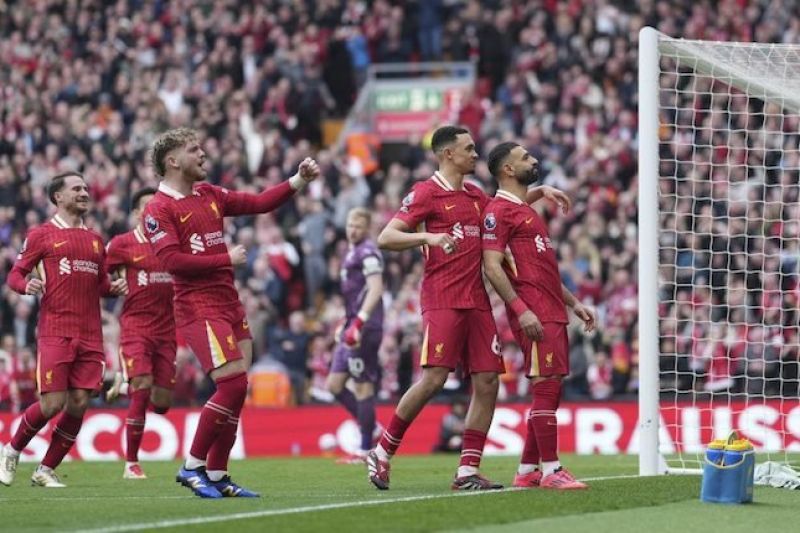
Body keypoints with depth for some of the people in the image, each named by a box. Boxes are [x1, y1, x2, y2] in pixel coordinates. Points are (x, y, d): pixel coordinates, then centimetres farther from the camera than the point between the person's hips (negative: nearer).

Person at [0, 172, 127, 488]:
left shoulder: (94, 240, 18)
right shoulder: (42, 235, 3)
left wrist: (114, 288, 4)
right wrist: (26, 286, -19)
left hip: (90, 335, 5)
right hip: (55, 332, -5)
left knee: (78, 405, -3)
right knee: (53, 403, -11)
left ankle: (46, 470, 10)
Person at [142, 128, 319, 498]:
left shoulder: (210, 196, 15)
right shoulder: (159, 210, -8)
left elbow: (259, 203, 18)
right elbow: (171, 260, -17)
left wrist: (299, 180, 7)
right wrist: (226, 258, -13)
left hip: (229, 304, 8)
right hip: (199, 308, -8)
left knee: (236, 390, 6)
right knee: (233, 384, -17)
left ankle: (217, 474, 13)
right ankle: (193, 466, -6)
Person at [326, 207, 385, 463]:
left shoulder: (367, 253, -11)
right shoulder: (354, 251, 19)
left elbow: (375, 290, -22)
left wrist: (358, 322, -29)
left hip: (365, 329, -10)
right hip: (353, 329, 10)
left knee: (363, 387, -5)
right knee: (335, 385, 8)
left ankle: (365, 449, 0)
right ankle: (371, 429, 15)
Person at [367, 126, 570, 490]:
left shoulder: (475, 196, 19)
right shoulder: (427, 192, -3)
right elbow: (386, 237, -10)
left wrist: (539, 192, 26)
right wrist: (428, 237, -25)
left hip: (477, 302, 7)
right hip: (442, 300, -7)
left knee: (487, 382, -1)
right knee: (433, 379, -16)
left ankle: (468, 472, 1)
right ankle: (382, 453, -3)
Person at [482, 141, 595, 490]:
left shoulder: (526, 211, 23)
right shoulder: (499, 211, -7)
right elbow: (492, 266, -16)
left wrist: (573, 303, 24)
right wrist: (521, 309, -22)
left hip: (552, 314, 10)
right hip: (534, 316, -10)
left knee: (549, 390, 9)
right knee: (547, 387, -12)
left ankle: (527, 471, 14)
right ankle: (551, 470, -11)